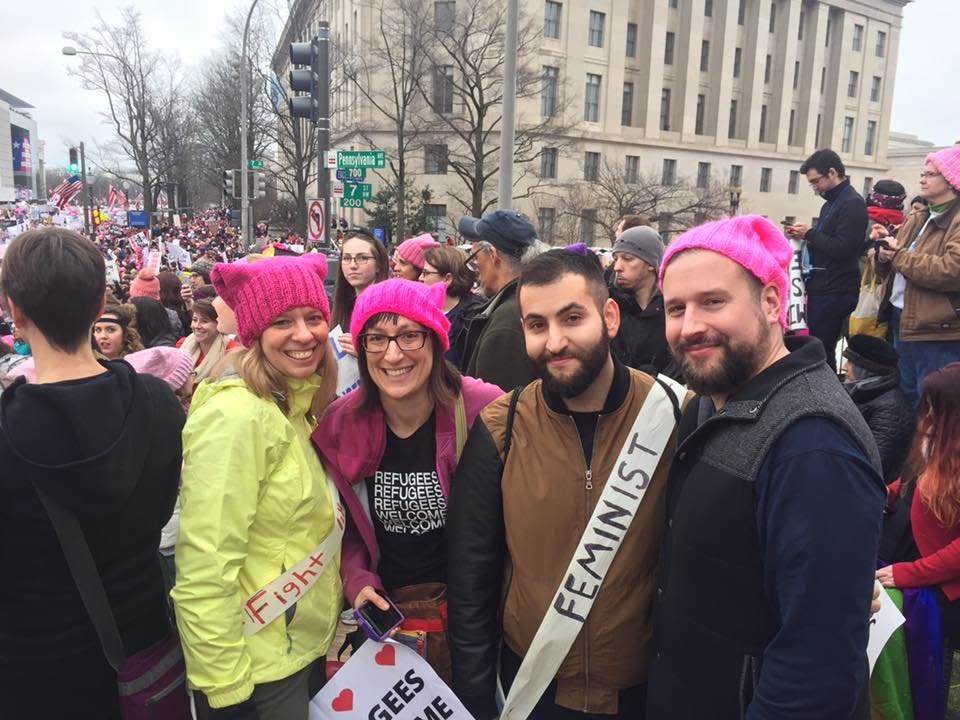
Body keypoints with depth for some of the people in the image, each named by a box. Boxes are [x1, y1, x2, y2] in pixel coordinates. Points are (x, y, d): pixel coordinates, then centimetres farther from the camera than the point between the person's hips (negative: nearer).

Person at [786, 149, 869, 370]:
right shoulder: (831, 203, 18)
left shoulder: (853, 204, -12)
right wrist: (803, 236, 6)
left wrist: (810, 233, -12)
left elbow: (842, 249, -22)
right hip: (822, 288, 10)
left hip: (835, 292, -10)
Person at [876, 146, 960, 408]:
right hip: (902, 322, 9)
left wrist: (900, 255, -16)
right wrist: (885, 256, -10)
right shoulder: (917, 220, 14)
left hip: (937, 331, -9)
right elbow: (890, 267, 15)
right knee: (907, 400, 22)